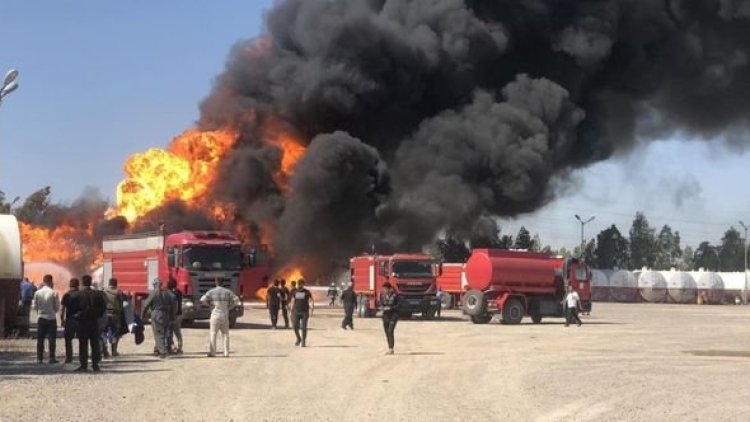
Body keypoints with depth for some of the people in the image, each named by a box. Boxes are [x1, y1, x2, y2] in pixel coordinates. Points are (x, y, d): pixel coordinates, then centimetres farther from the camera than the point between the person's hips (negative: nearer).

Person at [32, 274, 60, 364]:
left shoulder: (38, 293, -4)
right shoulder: (53, 293, -11)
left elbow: (34, 306, 1)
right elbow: (57, 306, -6)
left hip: (41, 318, 2)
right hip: (51, 318, -2)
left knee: (40, 339, 8)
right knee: (51, 339, 5)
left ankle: (39, 358, 8)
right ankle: (51, 358, 3)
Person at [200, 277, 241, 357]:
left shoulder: (211, 292, -4)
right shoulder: (227, 292, 1)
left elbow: (202, 300, -10)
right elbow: (236, 300, 1)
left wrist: (210, 304, 8)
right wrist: (229, 307, 10)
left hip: (215, 315, -2)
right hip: (225, 316, 2)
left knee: (213, 334, 2)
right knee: (225, 334, 8)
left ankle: (212, 352, -4)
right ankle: (226, 353, 5)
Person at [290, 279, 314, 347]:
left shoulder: (307, 292, -3)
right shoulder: (294, 292, 6)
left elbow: (311, 301, -8)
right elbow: (293, 302, 12)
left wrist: (312, 309, -24)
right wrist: (292, 312, 10)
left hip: (305, 312, -3)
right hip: (296, 312, 3)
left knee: (303, 327, -6)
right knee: (295, 326, -7)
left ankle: (303, 342, 6)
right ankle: (298, 339, 17)